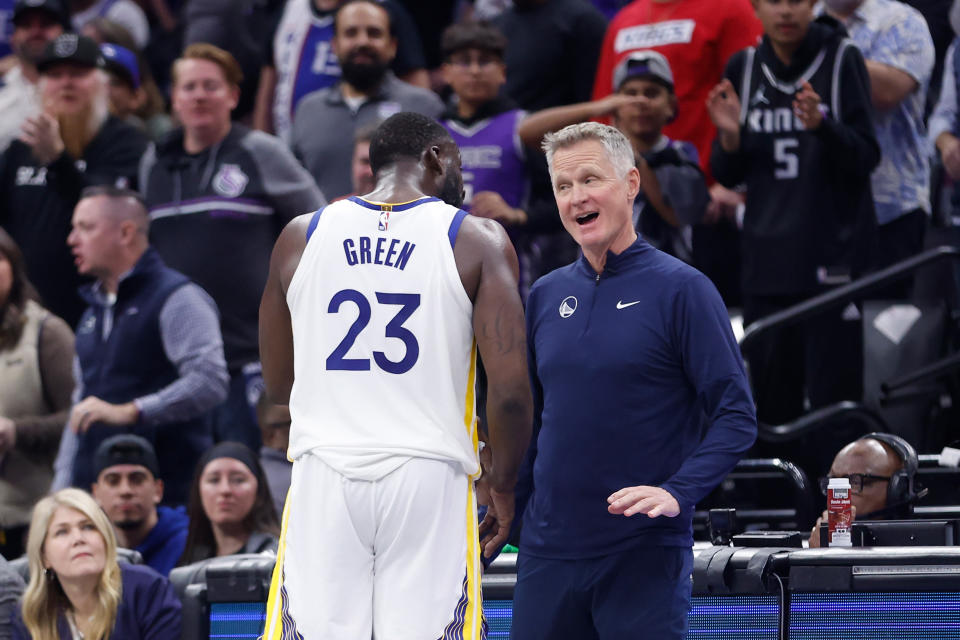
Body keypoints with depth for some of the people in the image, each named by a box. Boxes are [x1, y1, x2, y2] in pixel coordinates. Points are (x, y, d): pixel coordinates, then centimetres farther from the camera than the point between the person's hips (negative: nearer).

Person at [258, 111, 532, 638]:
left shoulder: (301, 236, 9)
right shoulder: (478, 240, 1)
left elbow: (278, 385, 15)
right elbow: (509, 388, -7)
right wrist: (502, 482, 7)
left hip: (324, 474, 2)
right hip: (429, 476, -2)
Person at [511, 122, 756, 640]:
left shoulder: (681, 290, -4)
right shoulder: (546, 296, 12)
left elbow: (736, 417, -7)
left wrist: (678, 492, -21)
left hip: (645, 555, -5)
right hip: (548, 553, 5)